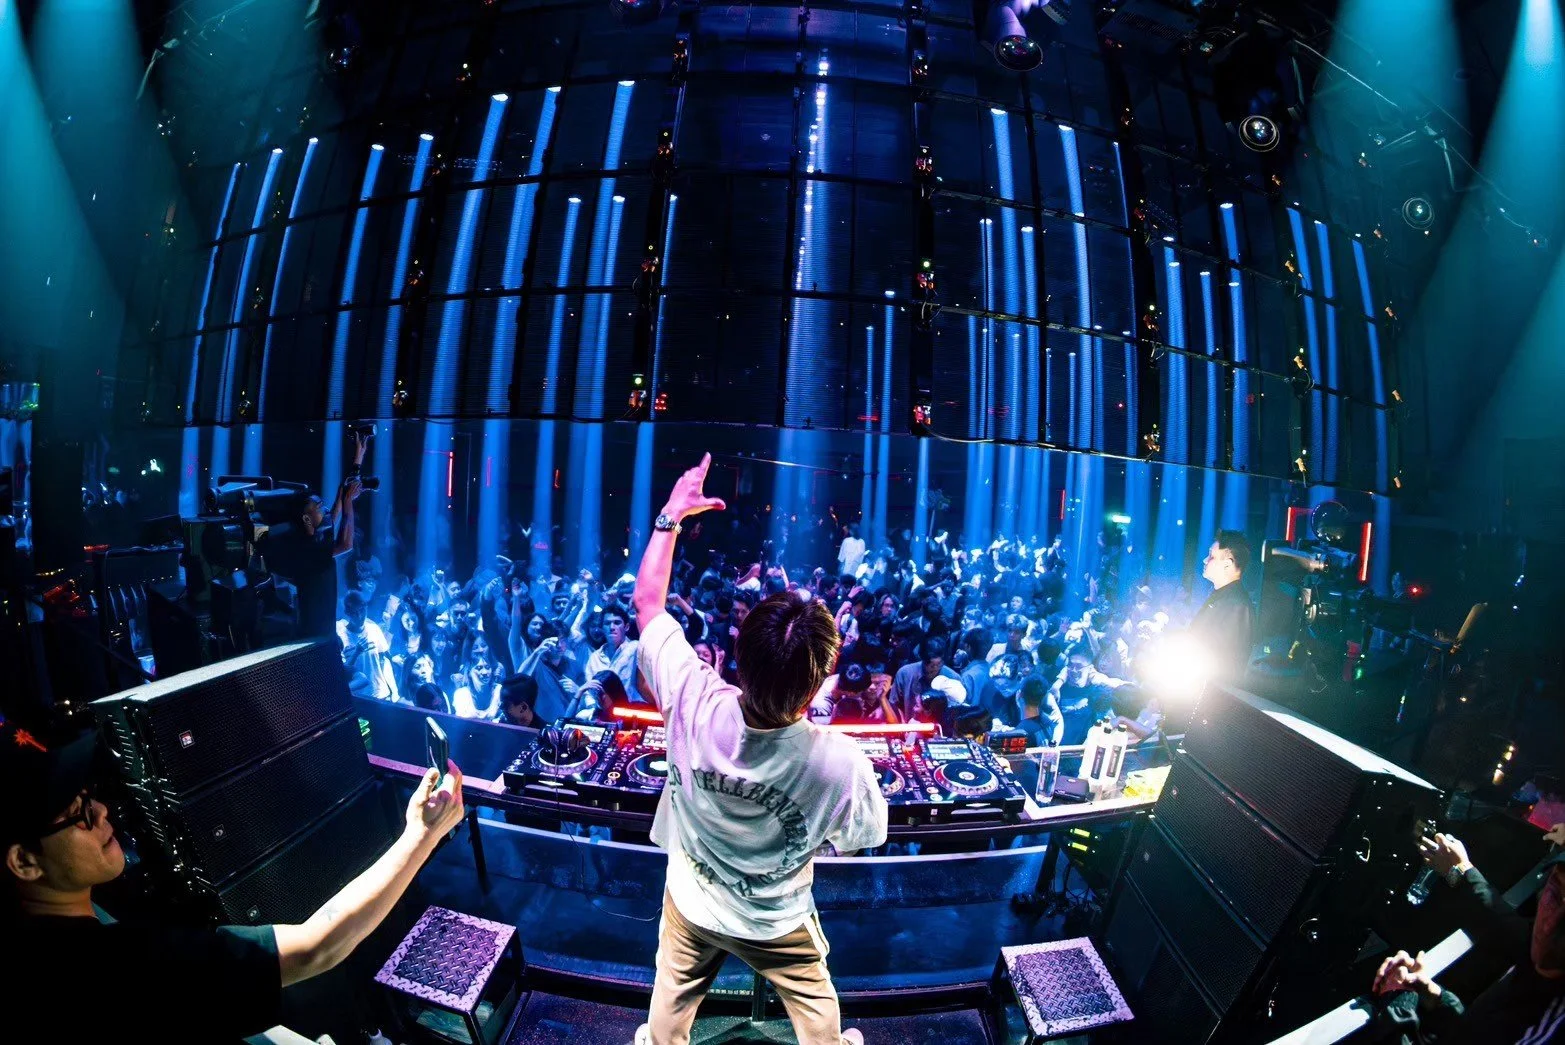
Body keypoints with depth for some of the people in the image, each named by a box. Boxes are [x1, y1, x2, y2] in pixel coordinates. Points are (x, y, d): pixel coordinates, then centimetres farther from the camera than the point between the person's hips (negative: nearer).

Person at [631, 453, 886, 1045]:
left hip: (690, 904, 2)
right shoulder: (840, 763, -41)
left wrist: (670, 516, -12)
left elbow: (647, 602, -21)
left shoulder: (694, 703, -38)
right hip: (775, 921, -1)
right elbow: (865, 836, -16)